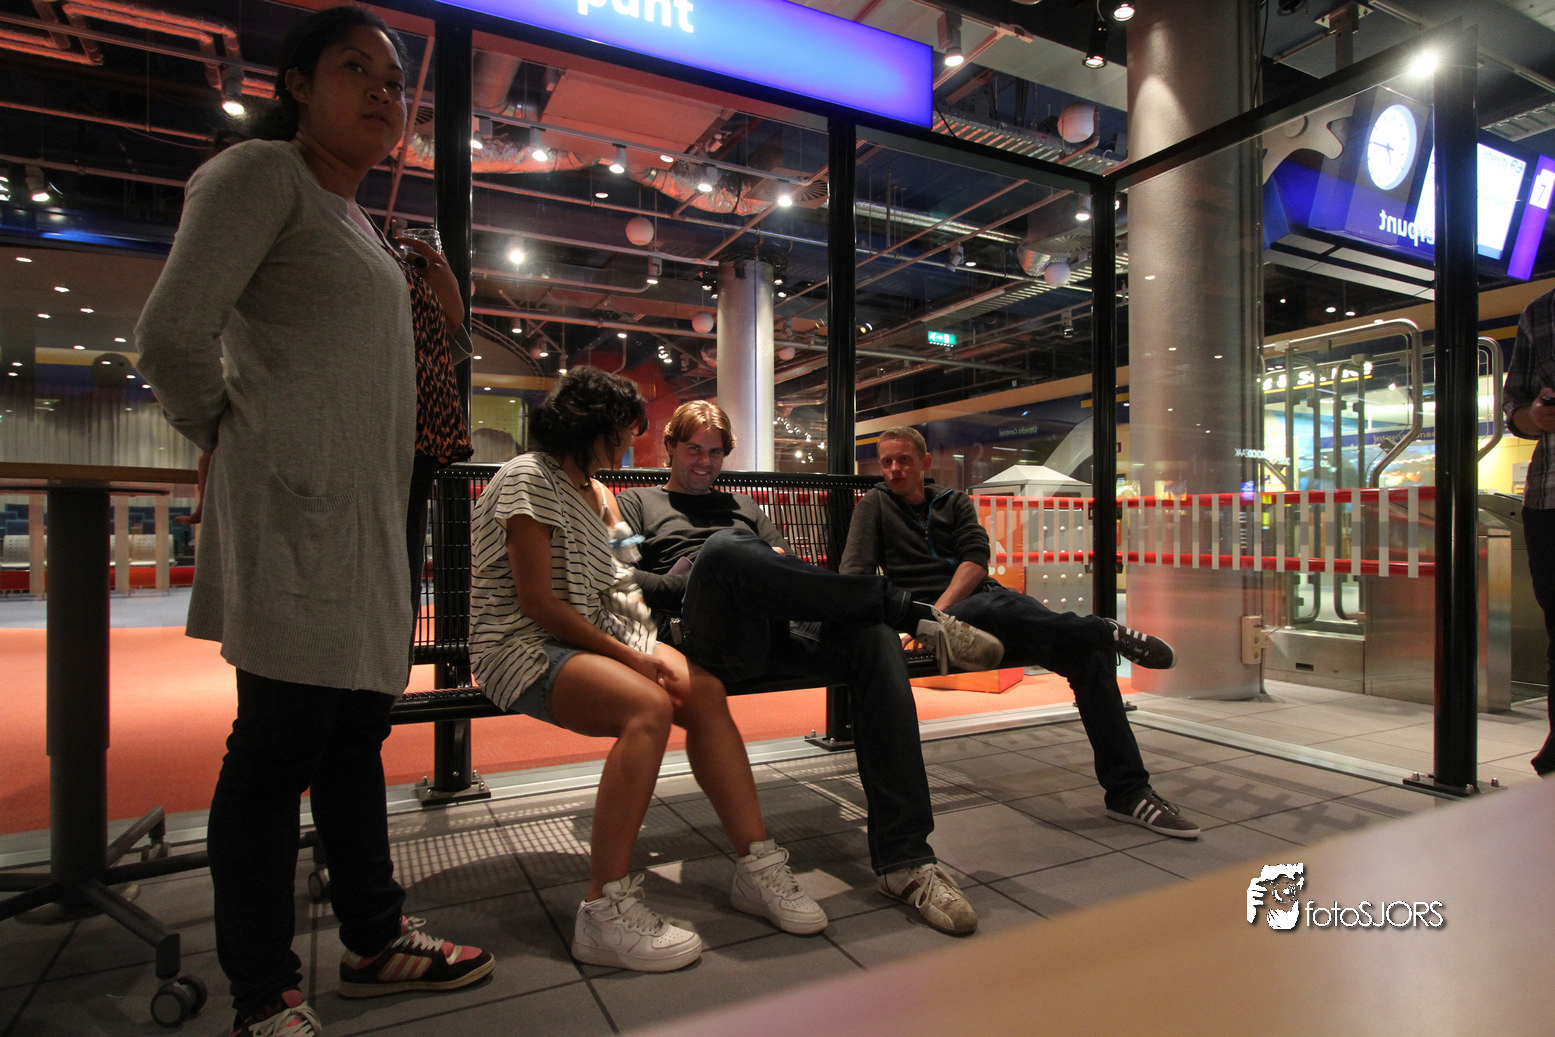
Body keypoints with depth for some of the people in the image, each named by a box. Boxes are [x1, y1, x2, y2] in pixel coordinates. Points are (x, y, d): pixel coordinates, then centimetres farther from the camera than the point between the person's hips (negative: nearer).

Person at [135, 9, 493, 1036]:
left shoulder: (357, 220, 24)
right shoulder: (261, 173, -1)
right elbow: (175, 336, -11)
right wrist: (228, 433, 4)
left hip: (367, 520, 9)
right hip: (295, 512, -8)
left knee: (356, 733, 14)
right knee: (279, 747, -3)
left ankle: (376, 939, 28)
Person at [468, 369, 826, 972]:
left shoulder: (597, 491, 19)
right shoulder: (528, 479, -9)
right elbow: (537, 602, -16)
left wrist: (649, 651, -1)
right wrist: (634, 657, -18)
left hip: (598, 636, 8)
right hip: (525, 647, -7)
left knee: (704, 689, -17)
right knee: (649, 706, -33)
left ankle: (757, 867, -11)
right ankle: (605, 914, -27)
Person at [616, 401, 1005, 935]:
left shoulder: (743, 505, 38)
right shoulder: (638, 503, 26)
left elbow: (788, 564, 28)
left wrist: (773, 575, 3)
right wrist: (704, 581, -4)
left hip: (778, 630, 4)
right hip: (712, 634, -4)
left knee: (875, 638, -28)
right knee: (724, 547, -38)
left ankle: (904, 860, -30)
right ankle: (917, 615, -26)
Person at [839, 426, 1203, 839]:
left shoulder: (954, 503, 20)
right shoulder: (875, 506, 13)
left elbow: (976, 561, 4)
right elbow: (854, 571, -1)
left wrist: (939, 608, -15)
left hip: (983, 594, 4)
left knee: (1087, 655, -17)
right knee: (997, 608, -39)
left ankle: (1128, 791, -11)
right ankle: (1107, 631, -18)